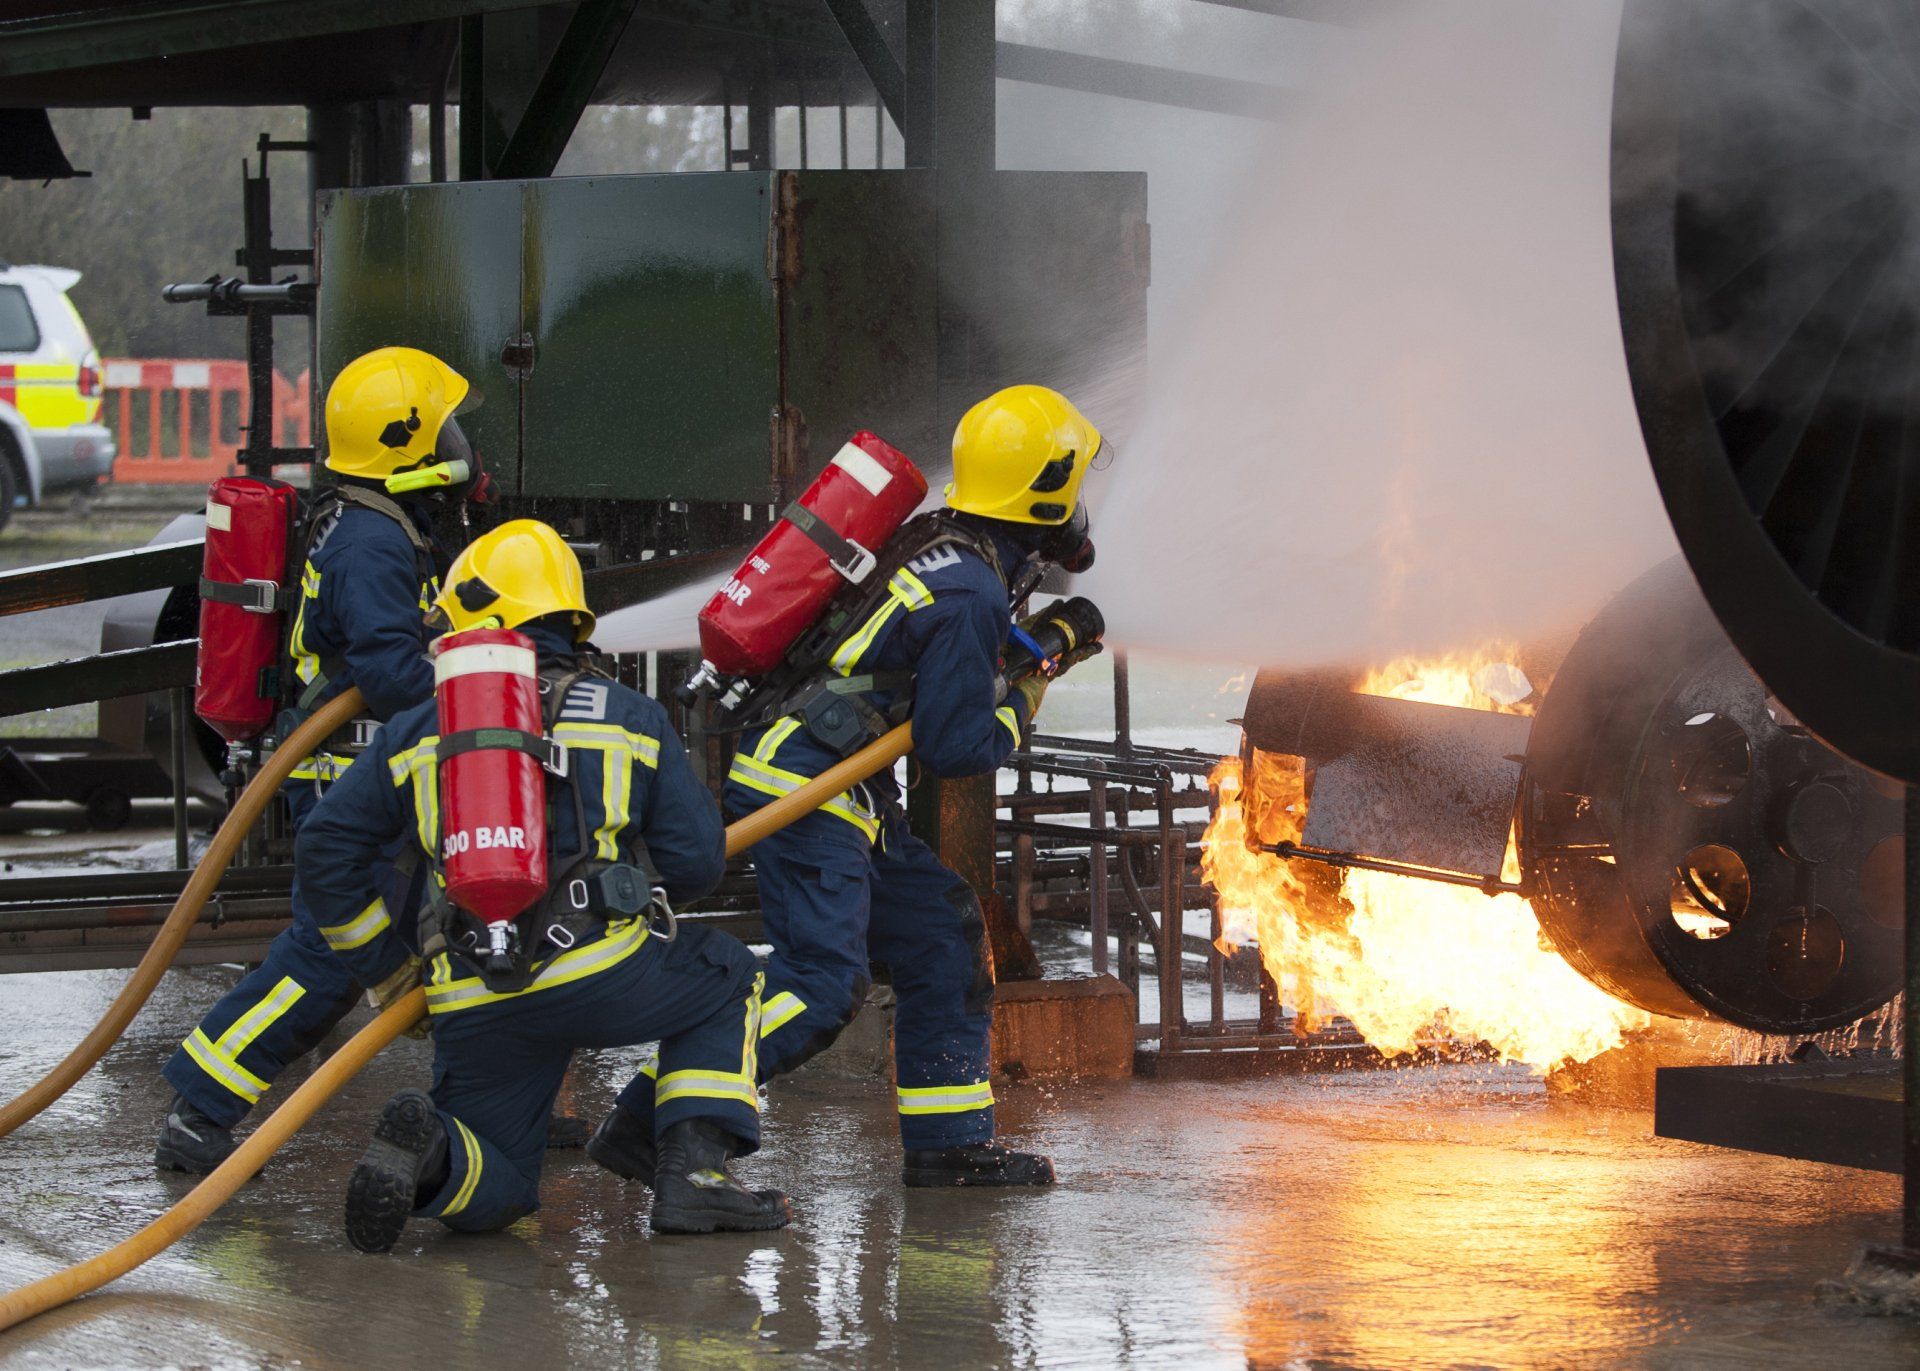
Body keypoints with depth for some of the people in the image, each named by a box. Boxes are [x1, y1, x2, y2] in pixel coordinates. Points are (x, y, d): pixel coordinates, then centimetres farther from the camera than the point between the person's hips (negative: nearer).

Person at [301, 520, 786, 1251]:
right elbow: (696, 861, 9)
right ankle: (694, 1172, 9)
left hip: (473, 1010, 2)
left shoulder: (416, 733, 15)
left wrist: (385, 967, 22)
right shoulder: (629, 717, 11)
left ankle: (429, 1151, -18)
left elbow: (325, 853, 13)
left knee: (492, 1191, 19)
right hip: (599, 975, -2)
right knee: (727, 980, 28)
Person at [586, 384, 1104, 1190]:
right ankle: (647, 1124, -20)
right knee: (821, 984, -16)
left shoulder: (930, 543, 11)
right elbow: (953, 747, -13)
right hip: (805, 790, -10)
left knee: (940, 933, 14)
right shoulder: (972, 595, -16)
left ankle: (947, 1142, 17)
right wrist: (1020, 711, 5)